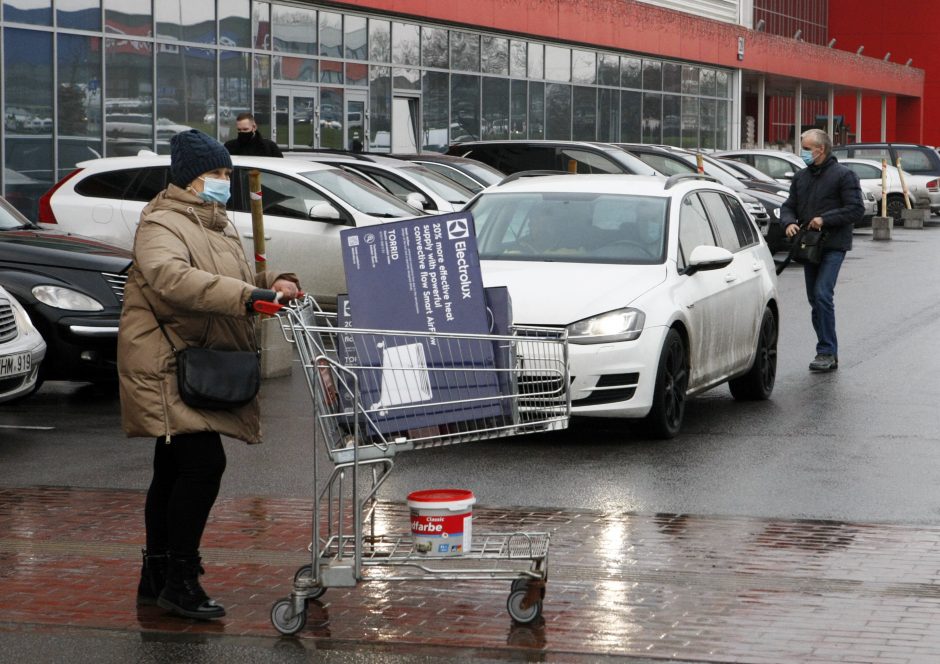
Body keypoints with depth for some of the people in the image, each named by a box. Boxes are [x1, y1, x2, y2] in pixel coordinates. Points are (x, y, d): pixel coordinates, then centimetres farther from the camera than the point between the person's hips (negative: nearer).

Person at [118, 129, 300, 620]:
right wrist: (247, 295, -40)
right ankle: (179, 581, -12)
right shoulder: (161, 224, -13)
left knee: (174, 470, 14)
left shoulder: (217, 225, 19)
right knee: (203, 462, -17)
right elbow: (171, 278, -32)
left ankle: (156, 578, 23)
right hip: (165, 364, -10)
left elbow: (233, 284, 27)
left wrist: (272, 284, 4)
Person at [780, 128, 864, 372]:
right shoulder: (801, 177, 15)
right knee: (815, 299, 8)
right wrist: (789, 223, -6)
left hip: (833, 245, -7)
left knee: (822, 294, -18)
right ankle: (829, 353, 15)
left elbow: (856, 210, -11)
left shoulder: (843, 176, -5)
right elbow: (789, 206, 17)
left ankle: (827, 352, -14)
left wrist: (825, 219, -19)